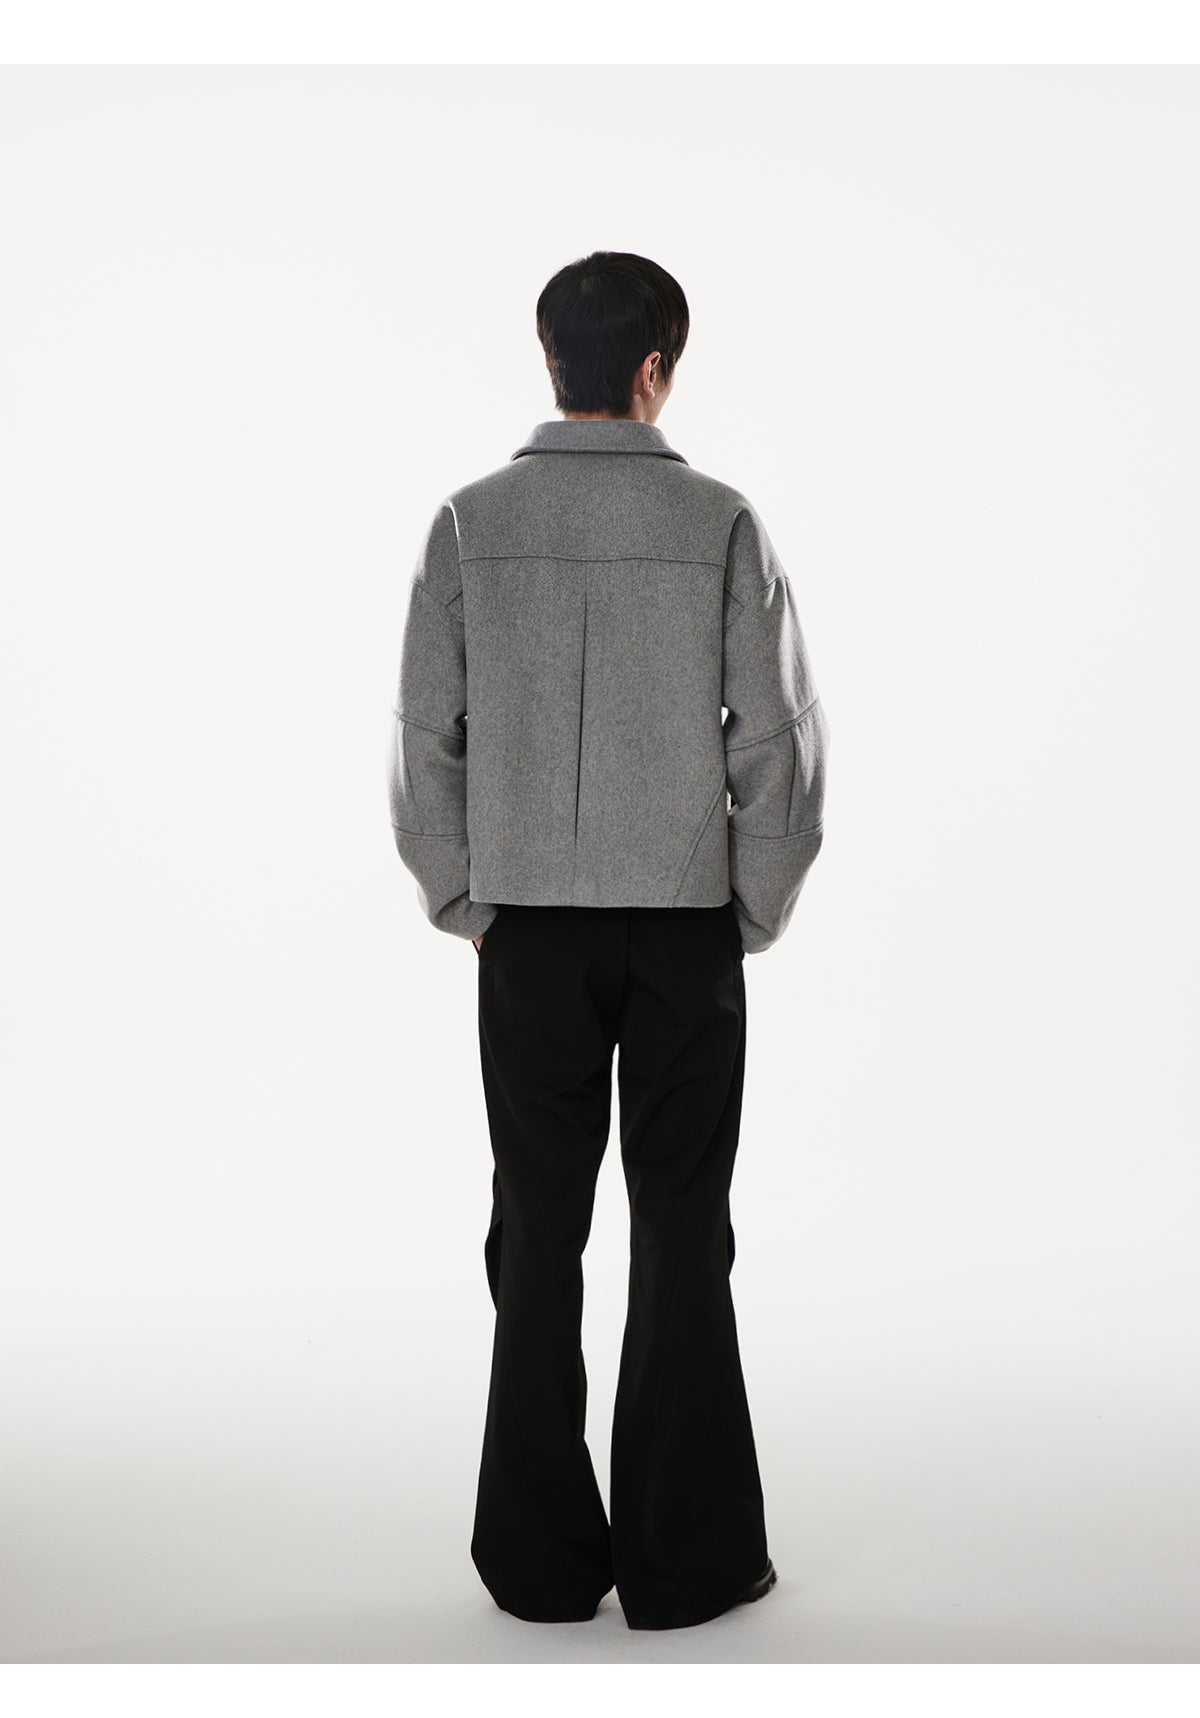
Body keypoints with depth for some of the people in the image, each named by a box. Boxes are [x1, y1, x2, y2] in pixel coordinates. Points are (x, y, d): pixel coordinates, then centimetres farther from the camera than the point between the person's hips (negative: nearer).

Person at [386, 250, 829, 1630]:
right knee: (681, 1234, 6)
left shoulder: (471, 522, -2)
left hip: (530, 924, 1)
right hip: (686, 919, -1)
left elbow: (425, 736, -2)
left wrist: (462, 902, 9)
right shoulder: (721, 524, -5)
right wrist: (756, 911, 5)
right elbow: (781, 734, -6)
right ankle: (685, 1556, 13)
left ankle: (541, 1559, 15)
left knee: (539, 1233, 9)